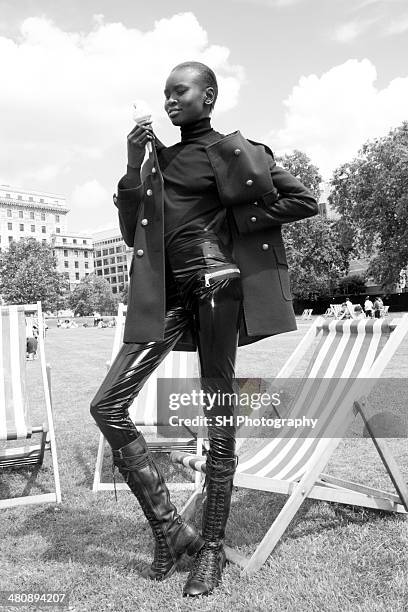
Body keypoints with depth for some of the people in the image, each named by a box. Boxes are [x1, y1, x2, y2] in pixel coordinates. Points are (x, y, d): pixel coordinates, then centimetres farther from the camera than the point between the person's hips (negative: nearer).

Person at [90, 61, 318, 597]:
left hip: (215, 281, -5)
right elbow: (132, 234, 15)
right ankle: (170, 529, 9)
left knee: (219, 417, 0)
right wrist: (132, 167, 5)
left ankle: (212, 548, 18)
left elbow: (304, 201, 2)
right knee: (107, 405, -4)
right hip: (167, 296, 6)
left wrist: (233, 224, -3)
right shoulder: (157, 157, 19)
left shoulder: (231, 150, 4)